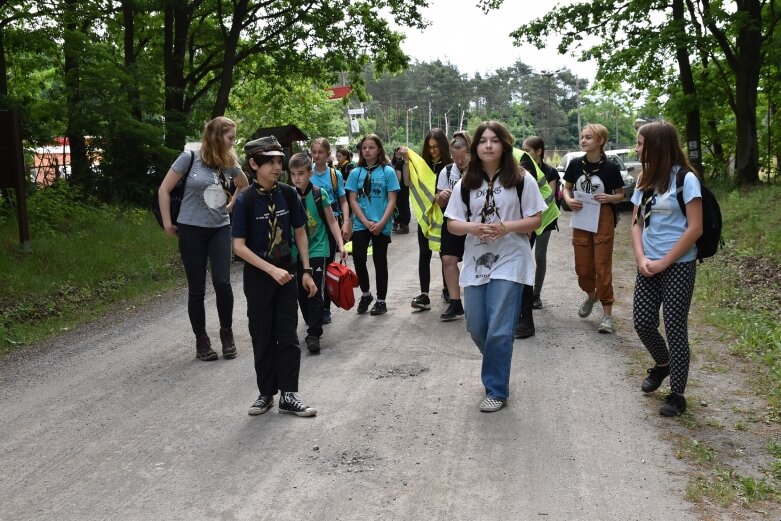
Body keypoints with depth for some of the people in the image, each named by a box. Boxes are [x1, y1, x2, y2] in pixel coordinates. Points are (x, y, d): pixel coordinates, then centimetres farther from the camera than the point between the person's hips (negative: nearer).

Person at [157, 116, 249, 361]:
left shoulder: (229, 163, 3)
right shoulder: (190, 157, -9)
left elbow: (244, 185, 24)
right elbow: (164, 190, -3)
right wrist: (167, 223, -3)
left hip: (220, 229, 3)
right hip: (191, 230, -3)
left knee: (222, 282, -11)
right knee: (197, 288, 3)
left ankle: (227, 332, 10)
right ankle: (201, 340, 17)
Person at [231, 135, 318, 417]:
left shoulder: (288, 194, -4)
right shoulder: (246, 201, -14)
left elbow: (300, 232, 6)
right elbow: (239, 246, -16)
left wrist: (306, 270, 3)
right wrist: (272, 270, -22)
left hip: (286, 273, 3)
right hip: (258, 277, -3)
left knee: (288, 336, 4)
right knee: (263, 338, 8)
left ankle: (288, 395, 11)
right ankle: (266, 393, 22)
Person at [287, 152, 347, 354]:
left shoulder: (320, 194, -8)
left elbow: (331, 221, -1)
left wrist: (341, 245, -8)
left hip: (317, 250, -4)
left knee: (315, 292, -9)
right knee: (301, 292, 10)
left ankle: (314, 334, -6)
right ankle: (313, 324, 26)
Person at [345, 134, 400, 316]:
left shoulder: (388, 171, -2)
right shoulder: (356, 173, 4)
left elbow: (392, 200, -5)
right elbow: (353, 200, 1)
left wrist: (381, 223, -14)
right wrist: (366, 222, -10)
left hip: (382, 225, -1)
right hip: (361, 224, 2)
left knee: (380, 261, 7)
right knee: (358, 258, -8)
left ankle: (381, 300, 17)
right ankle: (365, 294, 15)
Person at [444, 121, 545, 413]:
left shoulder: (522, 180, -3)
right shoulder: (465, 184, 5)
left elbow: (535, 221, -3)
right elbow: (452, 224, 5)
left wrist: (506, 227, -19)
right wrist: (473, 227, -15)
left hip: (509, 263, -4)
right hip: (476, 263, 4)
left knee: (499, 330, -6)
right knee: (476, 328, 10)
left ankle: (496, 390, 10)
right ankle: (497, 369, 38)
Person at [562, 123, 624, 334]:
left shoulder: (610, 168, -9)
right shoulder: (575, 164, -1)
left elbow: (621, 195, 1)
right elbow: (566, 188, 11)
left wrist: (609, 198, -21)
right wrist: (568, 200, -10)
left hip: (603, 222, -3)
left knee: (603, 266, -2)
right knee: (582, 267, 11)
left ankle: (607, 313, 5)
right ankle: (591, 295, 41)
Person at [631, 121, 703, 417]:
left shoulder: (685, 179, -11)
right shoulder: (645, 180, 8)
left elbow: (695, 229, -14)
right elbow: (637, 224, 9)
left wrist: (663, 262, -13)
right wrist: (641, 259, -7)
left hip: (678, 266, -6)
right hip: (648, 266, 6)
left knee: (675, 328, -2)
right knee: (642, 322, 7)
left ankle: (677, 394, 9)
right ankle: (662, 364, 36)